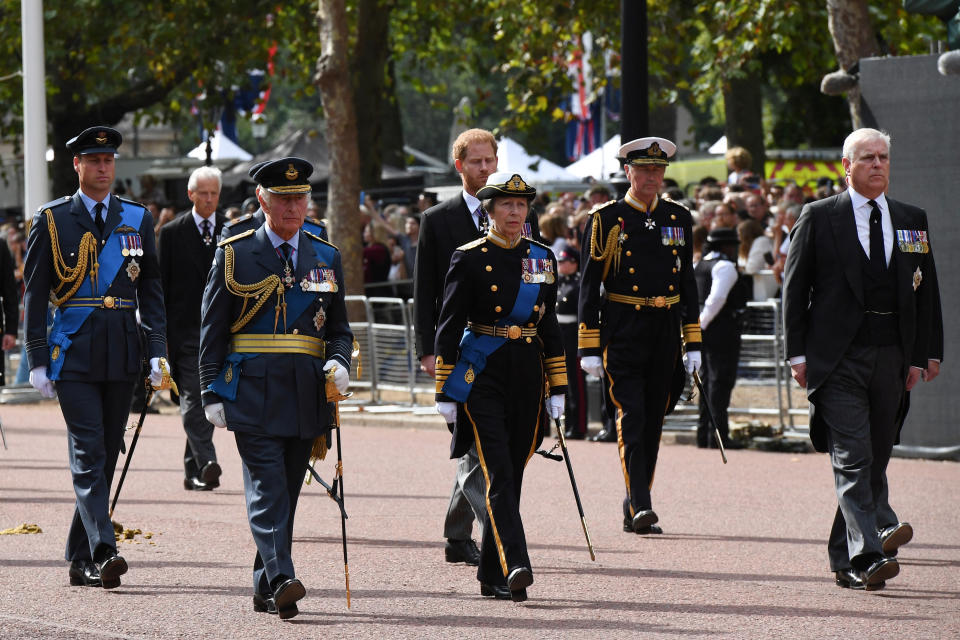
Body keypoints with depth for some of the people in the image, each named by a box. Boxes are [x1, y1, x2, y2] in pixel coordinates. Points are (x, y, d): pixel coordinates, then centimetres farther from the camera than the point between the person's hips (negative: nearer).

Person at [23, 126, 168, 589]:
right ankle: (103, 553, -21)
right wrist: (38, 360, -3)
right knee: (88, 453, -12)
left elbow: (151, 290, 12)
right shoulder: (51, 220, 2)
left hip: (122, 352, 4)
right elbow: (35, 294, 2)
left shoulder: (137, 219, 10)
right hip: (73, 352, -3)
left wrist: (158, 352, 3)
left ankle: (80, 559, 16)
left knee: (106, 455, 7)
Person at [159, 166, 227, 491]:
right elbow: (161, 284, 3)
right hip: (186, 327, -2)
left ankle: (193, 471, 16)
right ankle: (206, 464, -23)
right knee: (193, 396, -13)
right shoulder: (172, 233, 3)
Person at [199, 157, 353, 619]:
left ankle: (265, 589, 16)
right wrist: (212, 394, -5)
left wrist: (339, 362, -5)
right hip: (253, 394, -4)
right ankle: (281, 580, -24)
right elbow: (212, 331, 2)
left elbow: (338, 328, 17)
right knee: (268, 491, -14)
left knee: (286, 494, 8)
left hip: (305, 397, 4)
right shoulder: (234, 255, 2)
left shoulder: (326, 258, 12)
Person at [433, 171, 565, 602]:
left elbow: (550, 327, 13)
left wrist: (557, 389, 10)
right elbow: (448, 326, -3)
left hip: (528, 378, 5)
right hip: (482, 376, -5)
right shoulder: (469, 258, -4)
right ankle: (515, 567, -25)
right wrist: (444, 392, -6)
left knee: (510, 476, 8)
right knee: (498, 474, -15)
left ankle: (492, 576, 17)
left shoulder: (542, 258, 9)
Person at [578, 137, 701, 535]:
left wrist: (693, 343, 9)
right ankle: (640, 507, -18)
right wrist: (589, 348, -7)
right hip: (622, 334, -4)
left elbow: (687, 283, 14)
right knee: (631, 417, -14)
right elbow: (589, 284, -2)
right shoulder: (607, 219, -2)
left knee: (653, 422, 7)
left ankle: (634, 511, 16)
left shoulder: (678, 219, 10)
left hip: (665, 335, 4)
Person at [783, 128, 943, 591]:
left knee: (875, 457, 9)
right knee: (853, 458, -13)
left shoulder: (912, 221, 13)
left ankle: (846, 558, 20)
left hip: (892, 357, 4)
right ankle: (868, 553, -21)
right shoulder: (818, 218, 2)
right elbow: (795, 287, 2)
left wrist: (923, 355, 6)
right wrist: (798, 354, -4)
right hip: (839, 357, -4)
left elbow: (926, 290, 14)